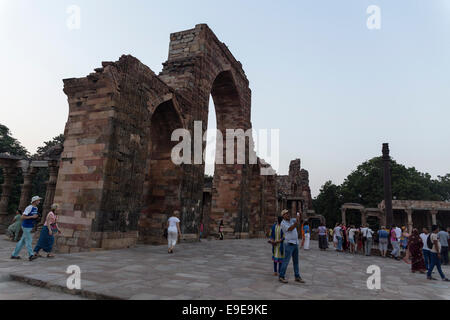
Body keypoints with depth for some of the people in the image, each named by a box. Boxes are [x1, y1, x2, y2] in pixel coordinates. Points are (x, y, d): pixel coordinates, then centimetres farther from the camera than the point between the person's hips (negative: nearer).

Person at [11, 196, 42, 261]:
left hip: (30, 227, 9)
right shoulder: (29, 208, -17)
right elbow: (22, 217, -21)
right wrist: (32, 217, -23)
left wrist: (36, 217, 3)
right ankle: (31, 255, -6)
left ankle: (14, 254, 23)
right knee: (28, 240, -8)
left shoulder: (36, 208, 10)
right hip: (26, 227, -9)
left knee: (22, 241, 13)